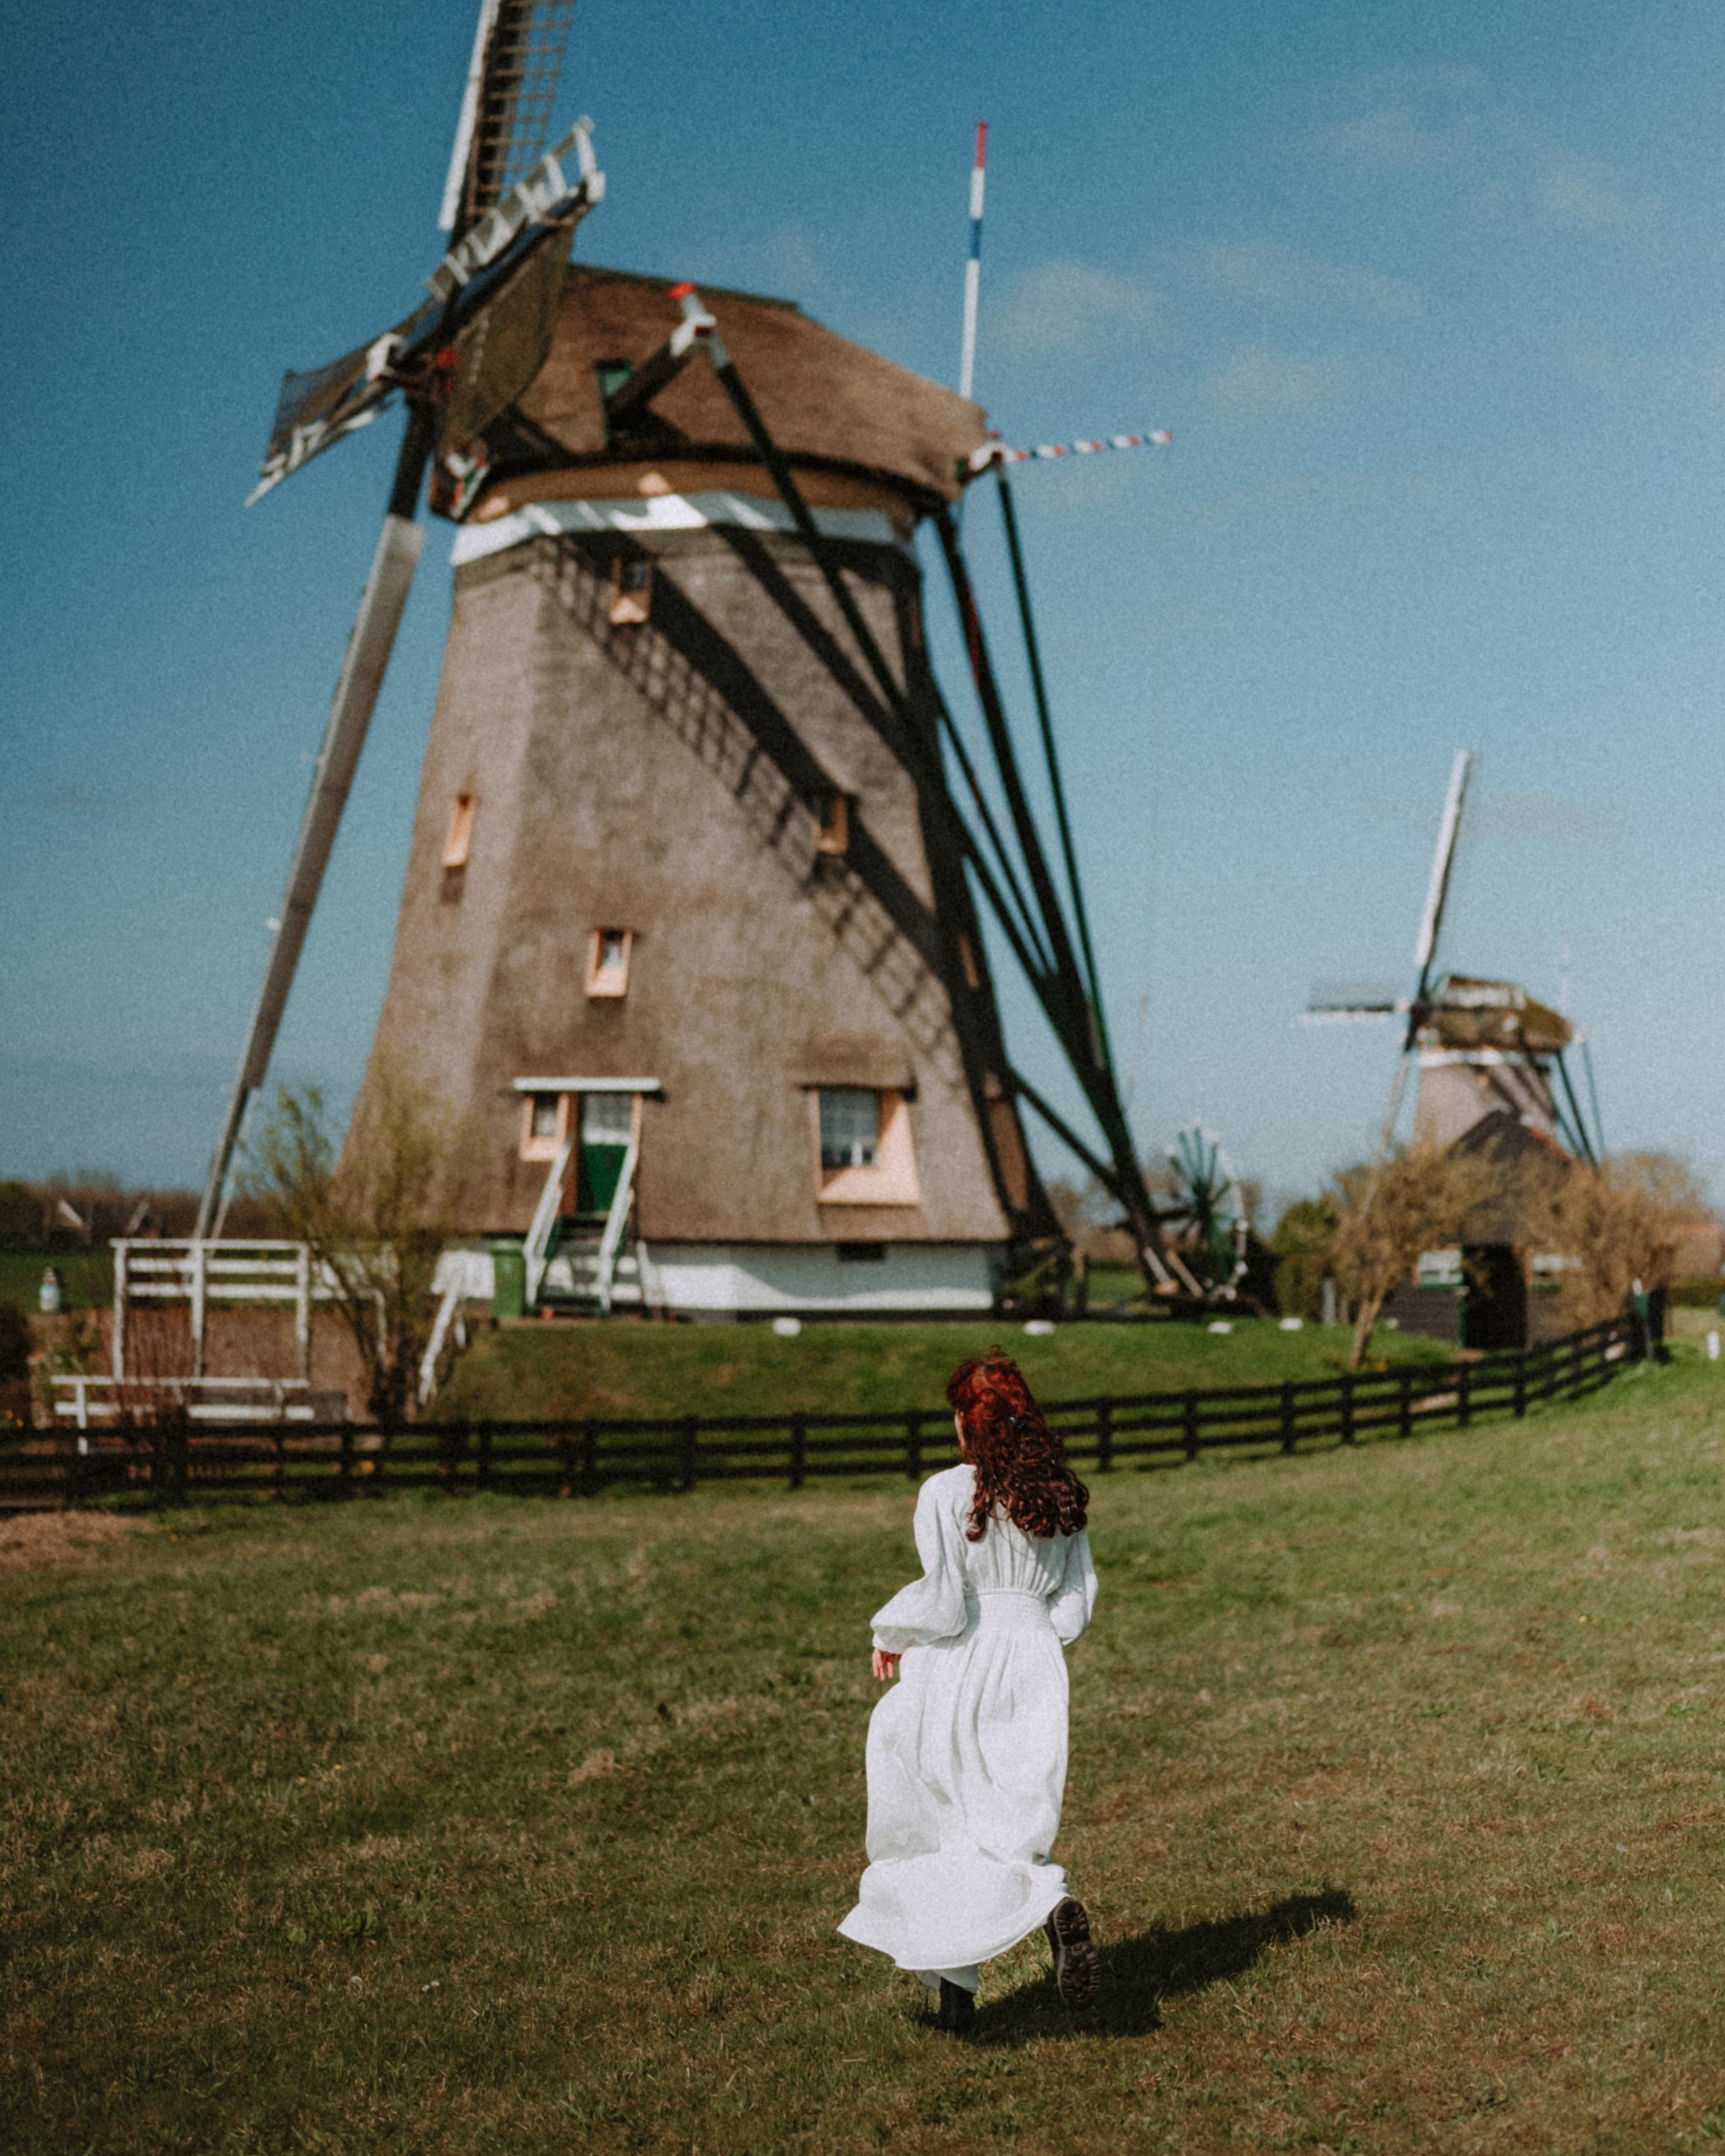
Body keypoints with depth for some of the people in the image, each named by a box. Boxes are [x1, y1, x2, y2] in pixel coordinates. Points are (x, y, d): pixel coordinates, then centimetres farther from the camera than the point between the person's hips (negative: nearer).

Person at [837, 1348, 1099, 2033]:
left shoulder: (946, 1493, -12)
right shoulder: (1060, 1495, 4)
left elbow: (943, 1602, -16)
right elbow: (1077, 1600, 7)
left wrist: (890, 1635, 2)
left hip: (957, 1669, -4)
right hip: (1035, 1670, 4)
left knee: (937, 1821, 13)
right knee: (1013, 1826, 9)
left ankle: (954, 1984, 17)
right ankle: (1055, 1905, -23)